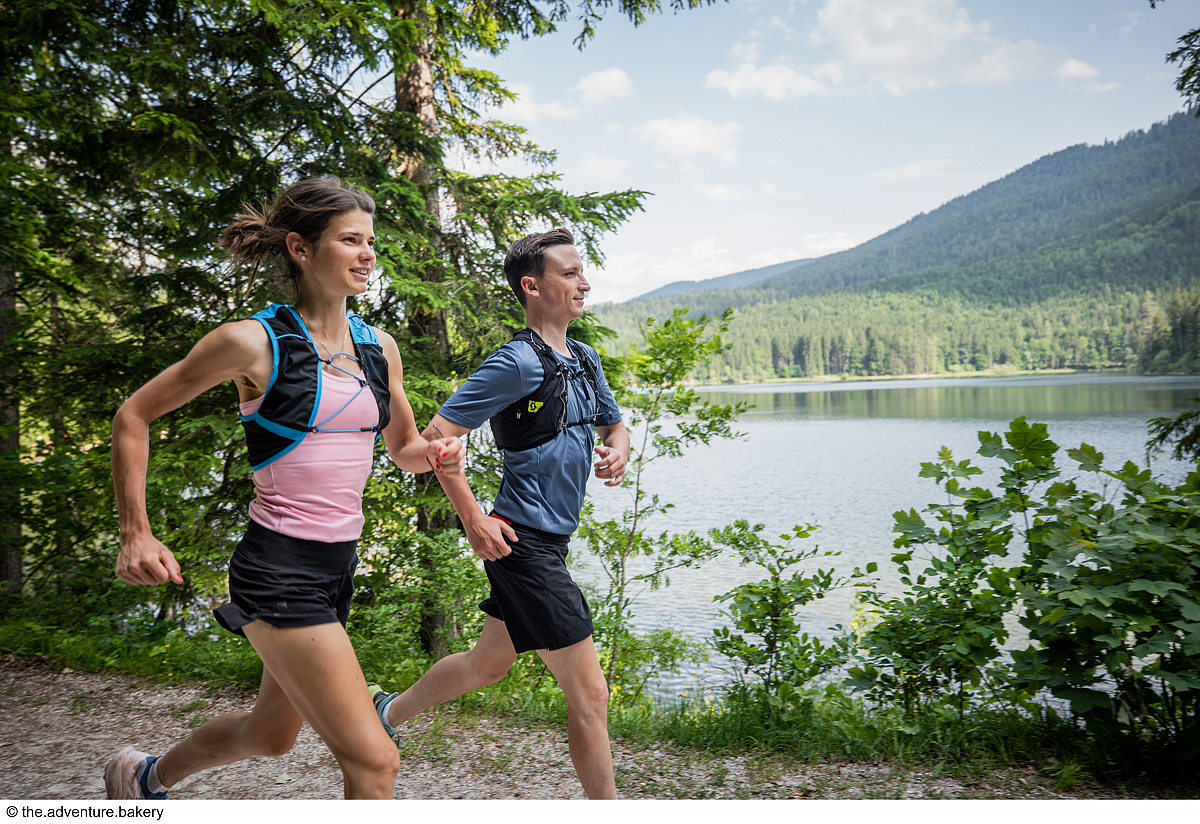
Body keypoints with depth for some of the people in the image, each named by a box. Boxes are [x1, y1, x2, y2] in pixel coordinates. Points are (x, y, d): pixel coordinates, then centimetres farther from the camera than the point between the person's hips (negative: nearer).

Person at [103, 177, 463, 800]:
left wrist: (434, 455, -4)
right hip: (279, 567, -7)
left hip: (338, 563, 7)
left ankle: (147, 776, 54)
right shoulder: (254, 342, -11)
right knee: (374, 762, -9)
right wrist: (136, 536, -6)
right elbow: (133, 416, -1)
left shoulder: (379, 346, 6)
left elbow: (403, 448, 19)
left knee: (271, 734, 26)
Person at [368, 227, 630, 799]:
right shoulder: (519, 361, -15)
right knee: (589, 693, -4)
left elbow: (613, 426, 25)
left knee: (486, 665, 25)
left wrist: (616, 453, 2)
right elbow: (438, 435, -16)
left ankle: (390, 712, 47)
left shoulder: (586, 359, 12)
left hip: (549, 542, 10)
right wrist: (473, 521, -16)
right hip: (523, 540, -9)